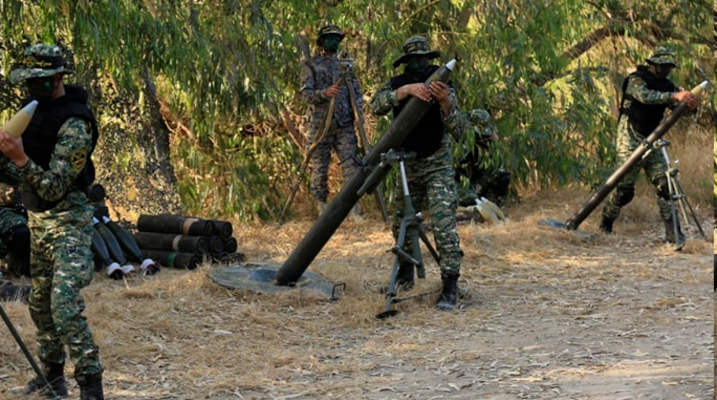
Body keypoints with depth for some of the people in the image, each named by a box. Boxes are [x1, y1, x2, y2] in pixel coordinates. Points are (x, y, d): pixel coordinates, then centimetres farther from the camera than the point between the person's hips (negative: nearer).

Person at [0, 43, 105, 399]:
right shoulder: (36, 110, 6)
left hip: (67, 222, -9)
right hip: (37, 219, 9)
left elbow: (54, 188, -24)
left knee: (65, 306, -18)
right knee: (40, 303, 15)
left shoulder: (74, 125, -20)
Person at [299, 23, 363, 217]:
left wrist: (357, 112, -1)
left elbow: (356, 91, 16)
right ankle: (321, 205, 9)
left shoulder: (345, 65, 16)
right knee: (319, 167, 1)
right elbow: (306, 93, -6)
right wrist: (325, 93, -24)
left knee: (351, 163, -8)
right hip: (319, 124, -3)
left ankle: (353, 205, -10)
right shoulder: (310, 66, 4)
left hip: (345, 124, 3)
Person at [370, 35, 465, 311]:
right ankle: (405, 270, 40)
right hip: (407, 166, 4)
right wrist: (406, 90, -40)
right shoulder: (397, 84, -5)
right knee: (400, 224, 15)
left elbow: (457, 130, -21)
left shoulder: (443, 87, -12)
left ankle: (450, 288, -15)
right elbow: (376, 106, -26)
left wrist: (445, 102, -38)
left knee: (444, 225, -17)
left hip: (438, 167, -4)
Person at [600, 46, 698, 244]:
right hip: (630, 141, -6)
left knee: (664, 185, -6)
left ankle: (673, 233, -7)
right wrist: (675, 95, -42)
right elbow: (645, 96, -32)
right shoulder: (636, 80, -11)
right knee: (625, 189, -6)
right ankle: (605, 225, 16)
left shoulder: (665, 85, 11)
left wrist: (690, 103, -19)